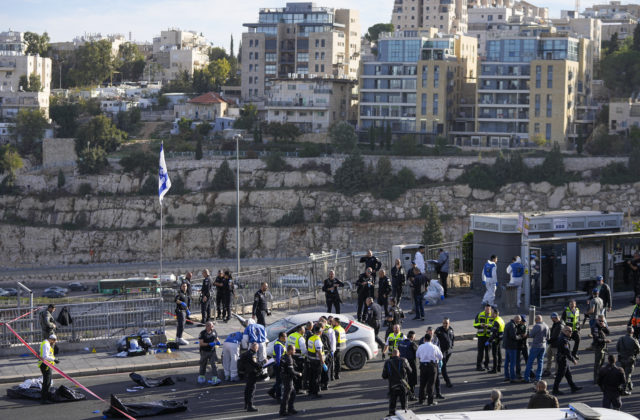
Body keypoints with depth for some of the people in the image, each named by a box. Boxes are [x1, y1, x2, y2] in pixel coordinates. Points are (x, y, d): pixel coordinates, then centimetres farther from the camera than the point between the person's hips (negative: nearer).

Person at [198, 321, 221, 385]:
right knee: (203, 365, 14)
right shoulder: (202, 333, -14)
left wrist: (217, 342, -7)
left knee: (214, 365, -10)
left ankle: (214, 379, -14)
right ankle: (201, 377, 35)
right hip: (204, 351, -3)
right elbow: (201, 343, -18)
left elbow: (216, 338, 17)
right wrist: (209, 344, -29)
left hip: (212, 351, 3)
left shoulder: (214, 331, 1)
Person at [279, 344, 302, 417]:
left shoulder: (284, 357, 8)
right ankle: (283, 411, 6)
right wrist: (299, 374, -8)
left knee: (293, 393, 19)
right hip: (288, 379, -10)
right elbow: (291, 371, -24)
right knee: (286, 395, -1)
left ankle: (290, 409, 28)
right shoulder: (289, 359, -23)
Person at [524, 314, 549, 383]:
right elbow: (548, 338, 11)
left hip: (536, 346, -6)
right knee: (540, 362, 12)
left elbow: (531, 335, -10)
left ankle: (527, 377, 0)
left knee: (530, 362, 1)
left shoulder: (536, 326, -18)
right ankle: (538, 378, 10)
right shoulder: (546, 326, 3)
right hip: (543, 346, 6)